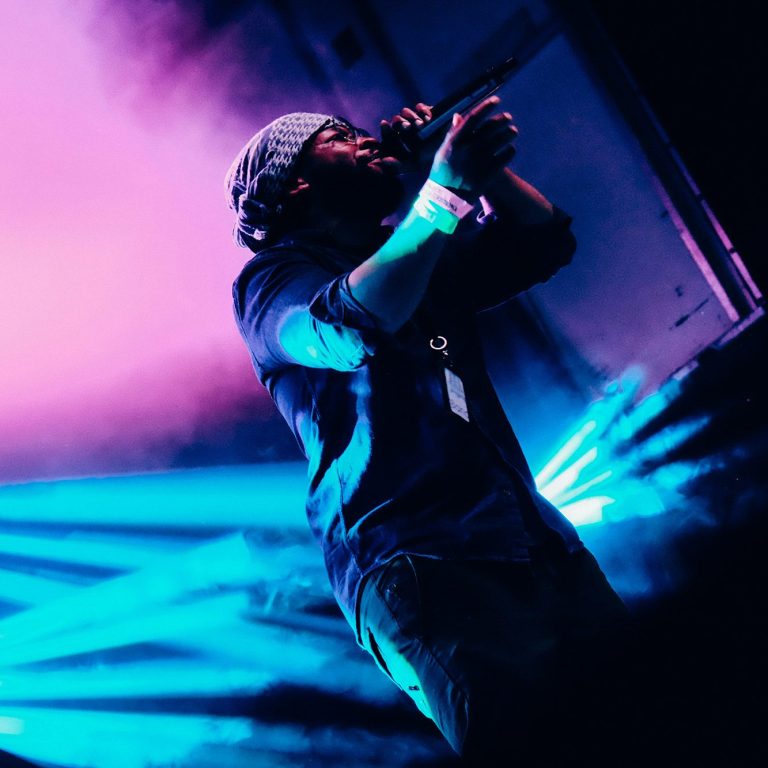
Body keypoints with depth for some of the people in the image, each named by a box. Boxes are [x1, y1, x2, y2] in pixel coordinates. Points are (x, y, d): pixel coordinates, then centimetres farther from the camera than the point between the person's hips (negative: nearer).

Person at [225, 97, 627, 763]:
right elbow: (348, 330, -17)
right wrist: (447, 189, -15)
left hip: (532, 538, 7)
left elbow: (545, 242, 25)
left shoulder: (423, 258, 28)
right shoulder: (273, 277, 5)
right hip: (416, 563, -7)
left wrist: (478, 155, 14)